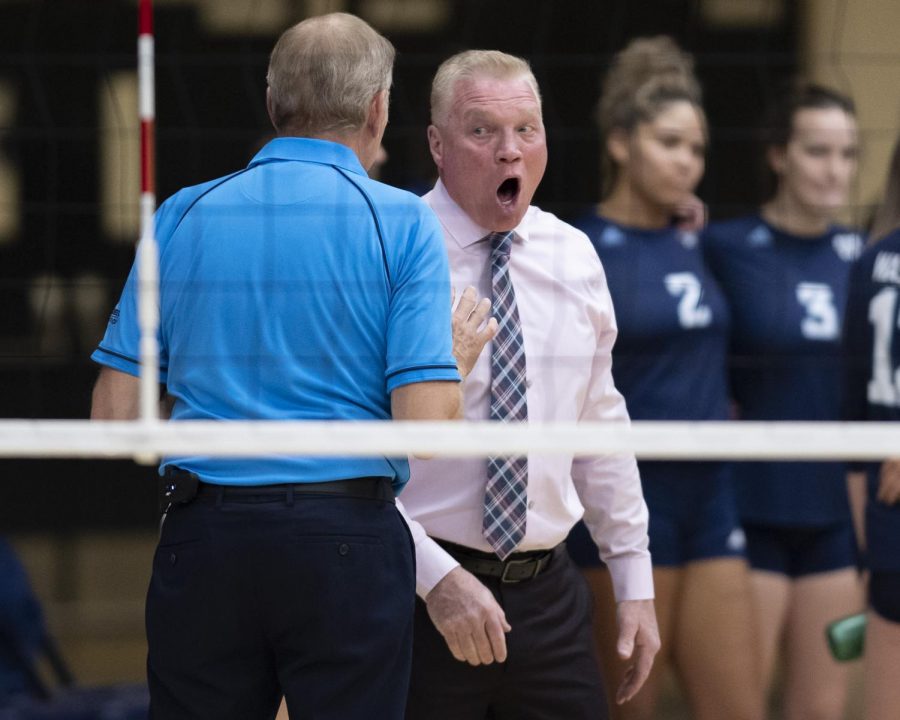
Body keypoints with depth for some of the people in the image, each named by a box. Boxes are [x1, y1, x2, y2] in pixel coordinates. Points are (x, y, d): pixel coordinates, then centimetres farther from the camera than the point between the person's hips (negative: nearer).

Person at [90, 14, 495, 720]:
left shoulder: (181, 216, 5)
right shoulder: (401, 222, -4)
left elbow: (114, 412, 4)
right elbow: (427, 427, -11)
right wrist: (460, 354, 10)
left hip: (203, 539, 3)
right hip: (346, 541, -3)